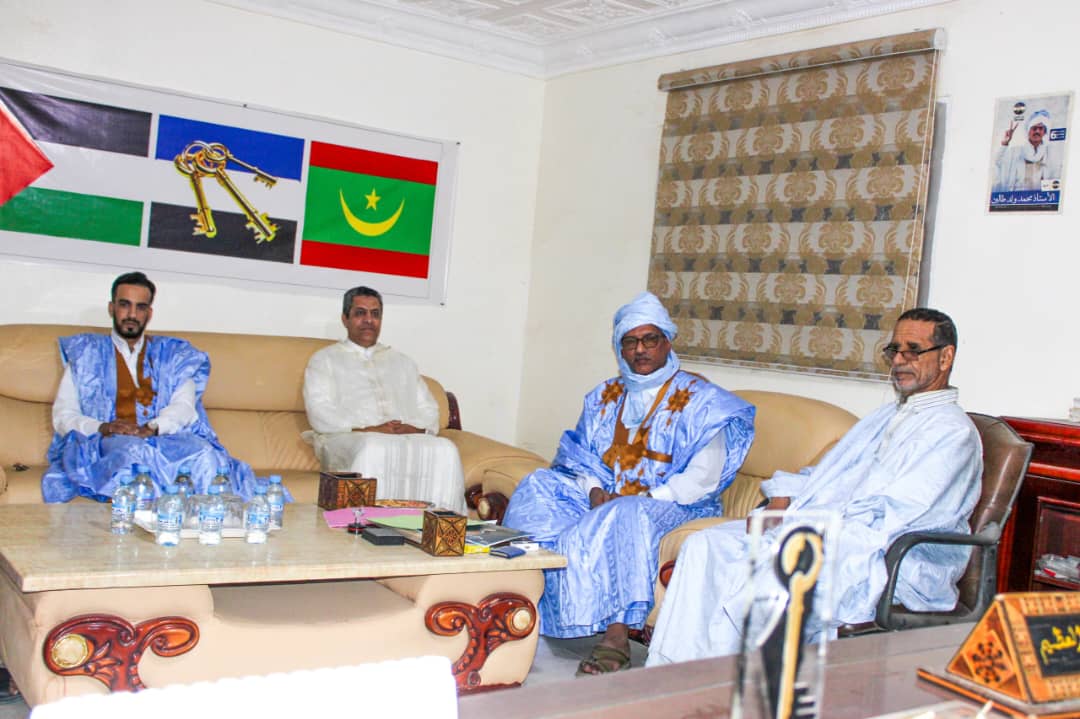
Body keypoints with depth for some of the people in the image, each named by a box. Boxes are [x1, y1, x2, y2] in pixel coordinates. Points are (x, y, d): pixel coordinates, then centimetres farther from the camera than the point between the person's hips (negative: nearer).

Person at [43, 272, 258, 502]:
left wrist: (151, 428, -17)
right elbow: (63, 416, 11)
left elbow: (184, 407, 5)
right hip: (108, 445, -1)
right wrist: (102, 428, -11)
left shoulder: (172, 355, 22)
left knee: (203, 454, -35)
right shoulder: (86, 354, 21)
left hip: (167, 439, 1)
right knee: (134, 452, -39)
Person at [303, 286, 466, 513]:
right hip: (350, 439, -3)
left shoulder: (402, 362, 32)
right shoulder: (325, 359, 18)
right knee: (374, 450, -40)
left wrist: (413, 428, -3)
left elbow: (429, 411, 22)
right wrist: (368, 430, -12)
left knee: (445, 450, -30)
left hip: (409, 438, 4)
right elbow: (320, 413, 2)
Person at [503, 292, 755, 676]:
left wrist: (647, 497, -20)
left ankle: (616, 638, -42)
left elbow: (704, 476, -10)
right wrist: (595, 492, -11)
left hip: (670, 504, -5)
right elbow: (580, 456, 11)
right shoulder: (605, 396, 16)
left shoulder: (699, 399, -1)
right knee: (538, 487, -16)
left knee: (627, 517, -38)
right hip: (603, 498, 6)